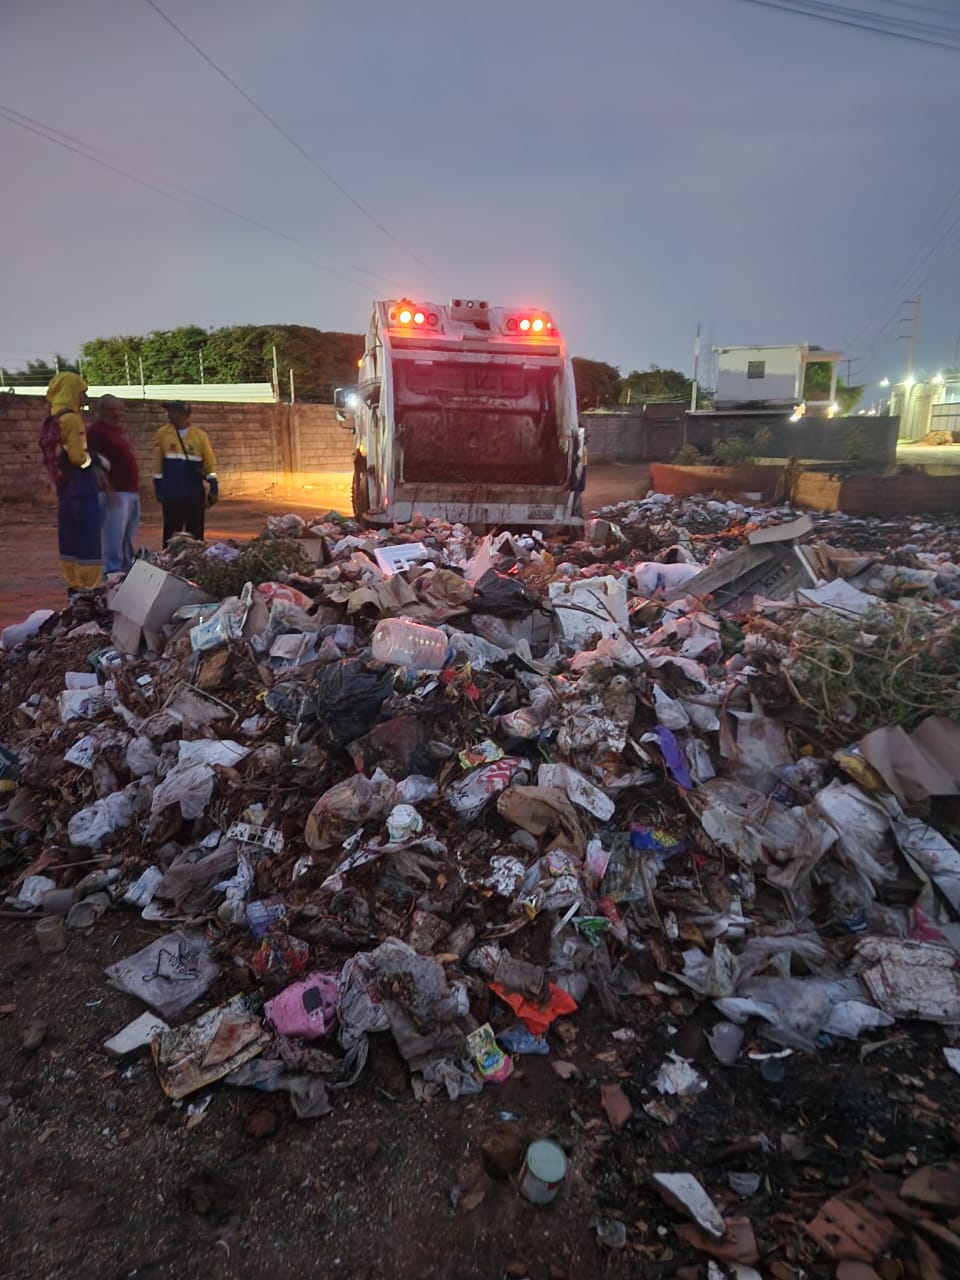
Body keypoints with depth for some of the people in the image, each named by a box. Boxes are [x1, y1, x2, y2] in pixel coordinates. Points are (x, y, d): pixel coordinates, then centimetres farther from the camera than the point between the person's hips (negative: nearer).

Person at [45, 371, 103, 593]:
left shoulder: (54, 419, 13)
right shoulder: (71, 418, -13)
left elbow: (63, 453, 16)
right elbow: (77, 457, -19)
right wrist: (91, 459, -1)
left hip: (65, 486, 9)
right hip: (81, 487, -9)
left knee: (69, 540, 13)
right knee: (88, 541, -6)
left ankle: (74, 585, 19)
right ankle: (87, 589, -5)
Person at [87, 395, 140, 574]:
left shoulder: (118, 429, 19)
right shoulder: (97, 430, -10)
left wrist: (136, 485, 23)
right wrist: (108, 487, -24)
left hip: (131, 490, 10)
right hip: (114, 492, -10)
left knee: (128, 536, 16)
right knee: (114, 534, -10)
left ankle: (127, 568, 26)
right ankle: (113, 572, -8)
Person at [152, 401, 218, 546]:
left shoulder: (200, 435, 1)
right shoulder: (163, 433, 2)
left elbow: (210, 463, 2)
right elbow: (158, 463, 3)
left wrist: (213, 489, -2)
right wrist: (158, 488, 2)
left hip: (195, 494, 0)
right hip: (171, 494, 0)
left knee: (195, 532, 8)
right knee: (171, 532, 4)